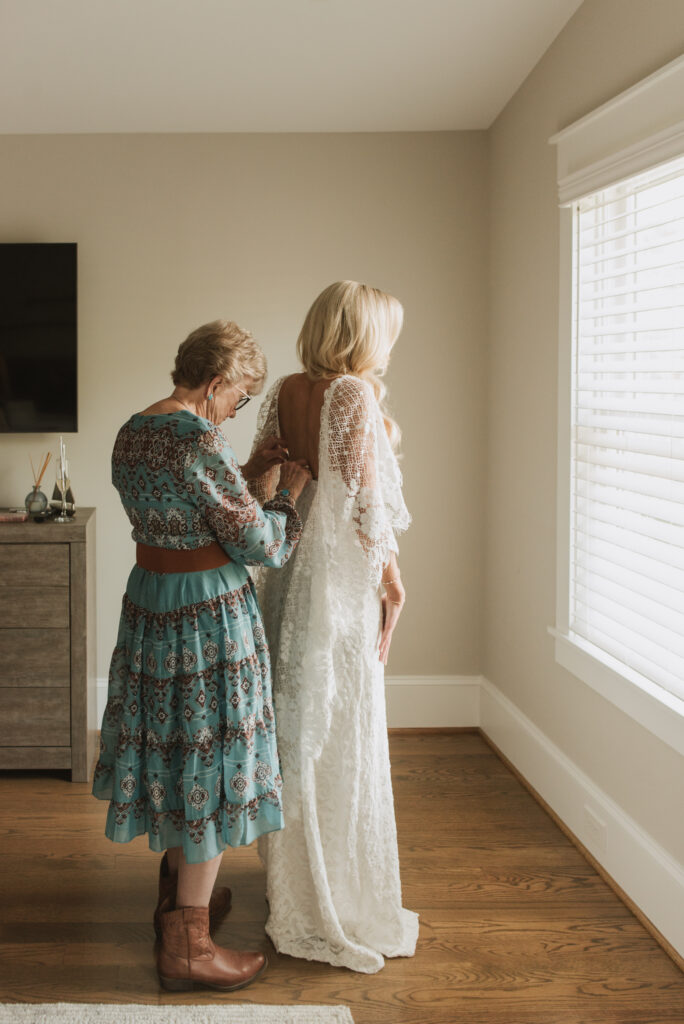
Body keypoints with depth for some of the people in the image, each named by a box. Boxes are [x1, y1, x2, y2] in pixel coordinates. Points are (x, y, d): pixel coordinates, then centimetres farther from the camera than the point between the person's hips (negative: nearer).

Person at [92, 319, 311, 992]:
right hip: (206, 615, -9)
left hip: (149, 601, 9)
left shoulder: (132, 431, 7)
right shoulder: (199, 442, -22)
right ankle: (186, 947, 8)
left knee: (171, 751, 21)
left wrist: (246, 471, 17)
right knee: (209, 764, 0)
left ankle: (175, 894, 38)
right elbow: (259, 543, -18)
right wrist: (289, 487, -2)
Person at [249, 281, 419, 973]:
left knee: (290, 727, 17)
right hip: (337, 578, -8)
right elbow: (365, 501, -17)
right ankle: (337, 908, 13)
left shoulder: (285, 391, 6)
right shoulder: (355, 395, -16)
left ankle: (288, 883, 33)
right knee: (339, 738, 2)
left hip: (285, 572, 8)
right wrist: (391, 578, -6)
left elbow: (263, 485, 9)